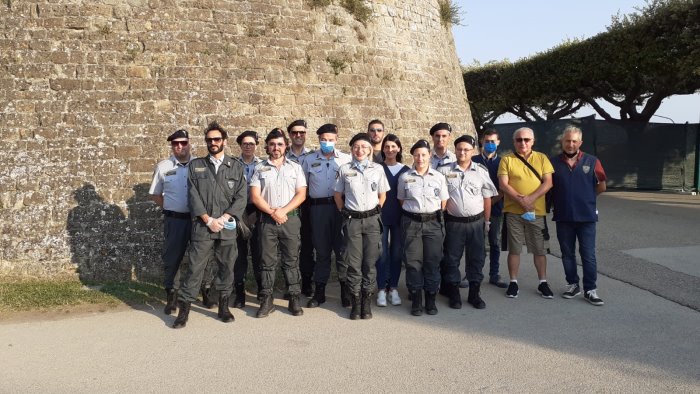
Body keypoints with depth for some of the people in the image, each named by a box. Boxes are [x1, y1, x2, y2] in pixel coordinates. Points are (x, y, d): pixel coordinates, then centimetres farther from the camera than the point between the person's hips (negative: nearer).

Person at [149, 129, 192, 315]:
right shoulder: (163, 167, 2)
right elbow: (155, 194, 10)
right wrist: (171, 208, 4)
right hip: (174, 219, 0)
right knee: (172, 257, 5)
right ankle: (170, 295, 20)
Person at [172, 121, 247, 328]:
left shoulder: (236, 166, 8)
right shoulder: (196, 165, 9)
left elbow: (241, 197, 1)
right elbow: (193, 195, 1)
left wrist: (223, 218, -10)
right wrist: (208, 219, -9)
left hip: (228, 226, 1)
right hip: (202, 226, -1)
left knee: (227, 267, 7)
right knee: (195, 267, -2)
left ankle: (223, 306, 20)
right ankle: (184, 309, 5)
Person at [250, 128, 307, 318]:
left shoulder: (295, 168, 7)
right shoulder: (260, 169, 6)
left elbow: (301, 194, 0)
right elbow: (255, 196, 0)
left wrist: (283, 211, -11)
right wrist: (272, 212, -10)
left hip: (290, 219, 0)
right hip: (267, 220, 0)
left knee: (291, 260, 3)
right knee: (267, 261, 3)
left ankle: (294, 299, 9)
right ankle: (267, 300, 10)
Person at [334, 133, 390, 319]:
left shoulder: (377, 169, 3)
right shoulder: (344, 170, 2)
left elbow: (382, 195, 11)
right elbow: (338, 195, 11)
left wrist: (374, 212, 7)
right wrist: (345, 213, 8)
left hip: (372, 220, 0)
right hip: (352, 220, 0)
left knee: (370, 263, 3)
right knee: (354, 263, 2)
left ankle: (367, 302, 13)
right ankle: (355, 302, 12)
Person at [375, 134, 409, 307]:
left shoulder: (405, 170, 8)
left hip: (399, 217, 2)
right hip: (381, 215, -2)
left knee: (397, 252, 7)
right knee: (382, 252, 0)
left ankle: (393, 288, 18)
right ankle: (382, 289, 10)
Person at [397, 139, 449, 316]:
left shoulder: (438, 177, 4)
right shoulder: (404, 177, 2)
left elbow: (444, 202, 9)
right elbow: (401, 200, 10)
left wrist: (438, 218, 4)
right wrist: (412, 212, 4)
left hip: (433, 222, 1)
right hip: (411, 222, 0)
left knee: (433, 261, 3)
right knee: (413, 261, 1)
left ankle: (431, 299, 14)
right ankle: (416, 300, 11)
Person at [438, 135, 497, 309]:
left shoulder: (481, 171, 3)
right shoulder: (444, 171, -1)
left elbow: (487, 198, 9)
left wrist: (486, 221, 9)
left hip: (476, 222, 1)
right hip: (453, 222, -1)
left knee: (476, 258, 8)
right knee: (452, 259, 6)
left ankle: (474, 293, 20)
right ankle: (454, 294, 18)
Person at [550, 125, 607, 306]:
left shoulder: (592, 161, -2)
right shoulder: (553, 162, 0)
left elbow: (601, 186, 7)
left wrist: (586, 196, 8)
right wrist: (556, 202, 4)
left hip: (586, 216, -1)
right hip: (563, 217, 2)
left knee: (588, 255, 1)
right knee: (567, 254, 12)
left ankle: (590, 289, 8)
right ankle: (573, 284, 25)